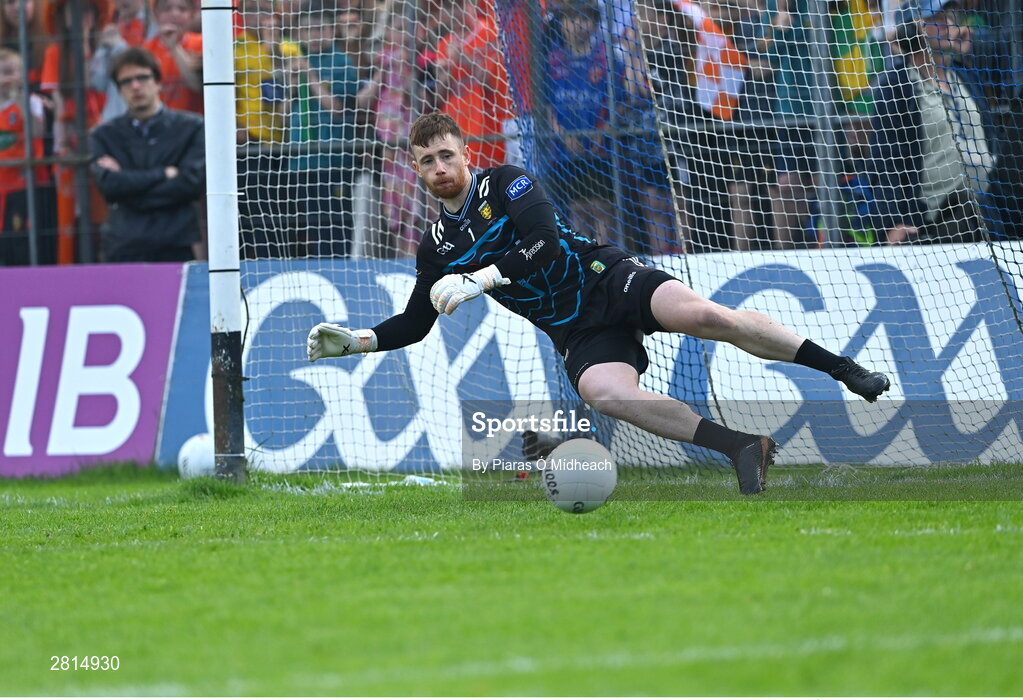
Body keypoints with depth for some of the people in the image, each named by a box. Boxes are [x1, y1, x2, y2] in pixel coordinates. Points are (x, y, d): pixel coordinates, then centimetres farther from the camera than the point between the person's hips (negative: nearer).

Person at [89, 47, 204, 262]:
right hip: (124, 250, 1)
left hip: (176, 249, -1)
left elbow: (191, 183, -4)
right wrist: (164, 174, -5)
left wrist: (128, 182, -2)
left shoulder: (190, 127, 8)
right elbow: (109, 185, -4)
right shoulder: (105, 135, 12)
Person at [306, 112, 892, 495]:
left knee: (703, 315, -29)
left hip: (606, 278, -4)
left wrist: (484, 277, -19)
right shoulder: (437, 248, 15)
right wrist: (357, 340, 10)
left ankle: (846, 370, -21)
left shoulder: (506, 183, -1)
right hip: (576, 333, 4)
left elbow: (546, 241, -15)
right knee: (603, 391, -31)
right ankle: (744, 448, -37)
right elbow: (416, 323, 23)